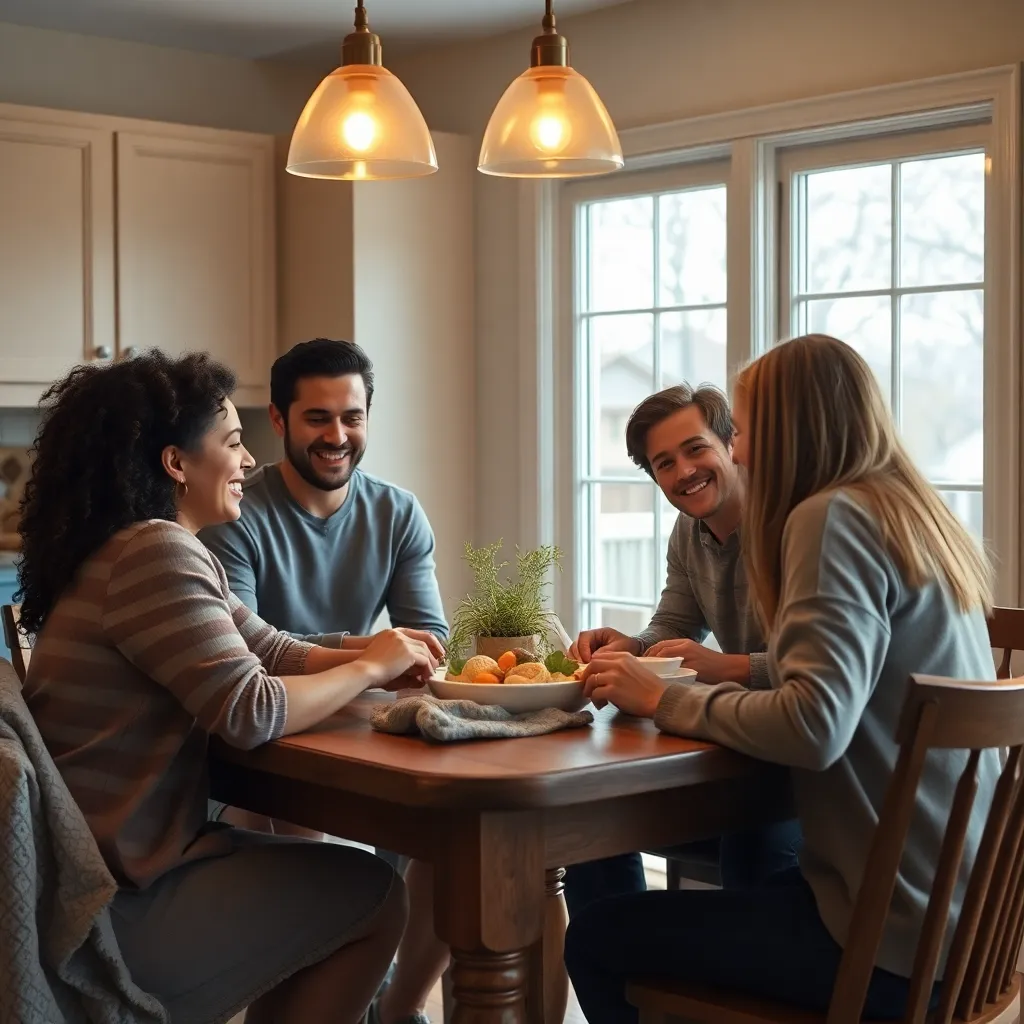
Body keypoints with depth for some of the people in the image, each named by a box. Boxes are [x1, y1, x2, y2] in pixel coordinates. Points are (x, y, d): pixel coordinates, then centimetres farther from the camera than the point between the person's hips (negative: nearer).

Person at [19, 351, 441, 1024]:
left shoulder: (164, 550, 13)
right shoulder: (154, 552, -20)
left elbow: (271, 651, 11)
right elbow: (250, 712, -25)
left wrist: (372, 661, -5)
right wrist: (370, 669, -10)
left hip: (129, 856, 10)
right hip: (114, 904, -10)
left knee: (339, 877, 21)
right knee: (373, 896, 1)